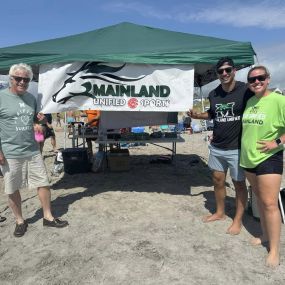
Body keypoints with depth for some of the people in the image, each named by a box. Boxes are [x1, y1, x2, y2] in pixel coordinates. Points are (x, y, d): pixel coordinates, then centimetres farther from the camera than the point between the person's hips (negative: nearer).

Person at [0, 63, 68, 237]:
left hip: (33, 151, 5)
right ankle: (20, 221, 29)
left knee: (44, 183, 8)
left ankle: (48, 217, 23)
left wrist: (39, 118, -2)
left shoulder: (31, 98, 8)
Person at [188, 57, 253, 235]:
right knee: (218, 180, 16)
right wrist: (197, 115, 5)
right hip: (216, 146, 6)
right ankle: (220, 212, 36)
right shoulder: (213, 94, 6)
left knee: (239, 183, 7)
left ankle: (238, 220, 25)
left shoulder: (246, 91, -12)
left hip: (237, 148, -6)